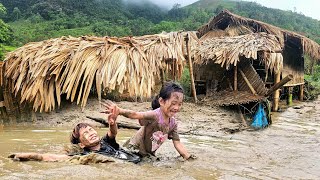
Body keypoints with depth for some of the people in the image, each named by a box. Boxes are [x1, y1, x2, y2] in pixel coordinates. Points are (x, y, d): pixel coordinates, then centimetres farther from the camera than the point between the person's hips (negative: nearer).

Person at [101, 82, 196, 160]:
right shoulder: (155, 115, -30)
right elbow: (135, 114, -47)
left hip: (149, 154, 7)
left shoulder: (173, 123, -8)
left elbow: (177, 143, -2)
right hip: (133, 150, -6)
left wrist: (188, 157, -12)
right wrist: (119, 111, -65)